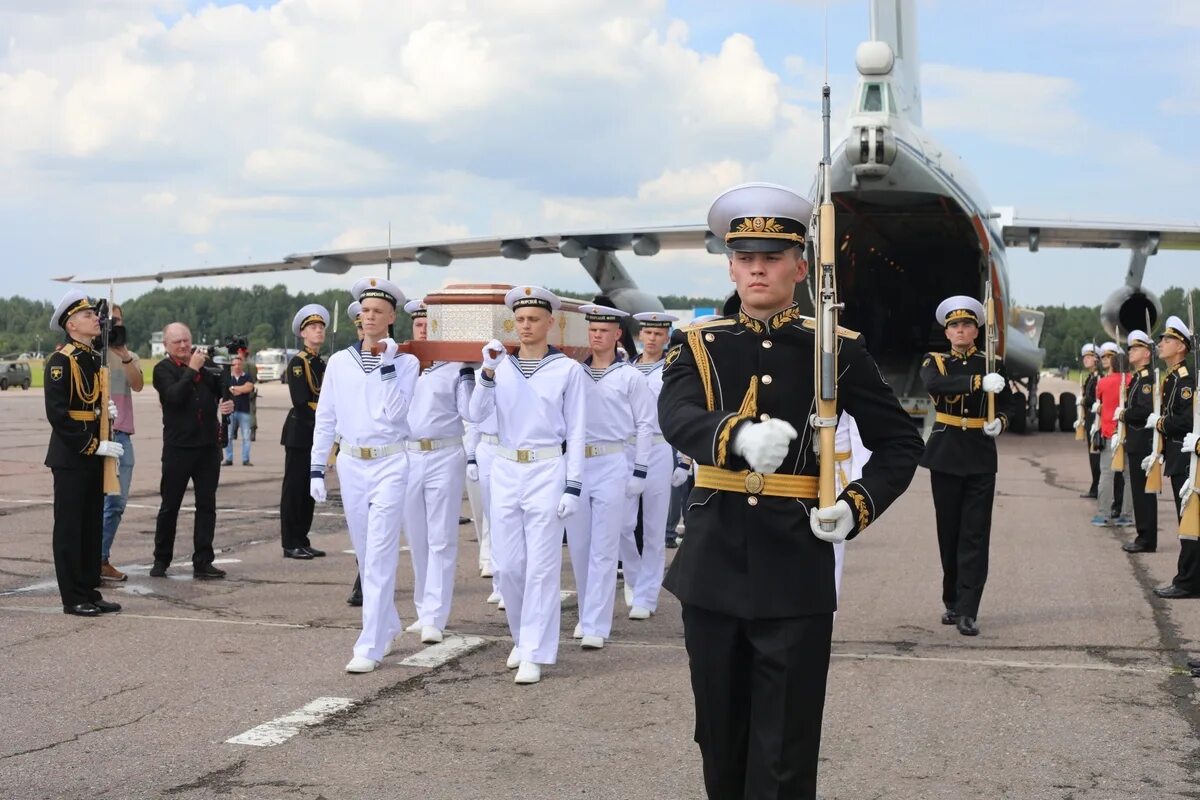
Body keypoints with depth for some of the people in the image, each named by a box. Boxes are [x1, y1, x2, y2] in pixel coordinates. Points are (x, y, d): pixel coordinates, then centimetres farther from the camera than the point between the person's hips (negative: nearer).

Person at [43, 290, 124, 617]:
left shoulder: (95, 359, 13)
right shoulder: (61, 360, -13)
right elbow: (57, 414, -19)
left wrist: (108, 410, 2)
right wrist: (93, 445, -19)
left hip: (95, 455, 8)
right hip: (71, 457, -8)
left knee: (93, 526, 12)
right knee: (69, 528, -1)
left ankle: (90, 592, 19)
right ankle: (73, 598, 4)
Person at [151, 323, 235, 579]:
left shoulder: (206, 362, 9)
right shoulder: (163, 369, -2)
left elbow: (223, 390, 10)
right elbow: (175, 396, -18)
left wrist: (228, 404, -11)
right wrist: (192, 369, -15)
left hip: (208, 445, 3)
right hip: (178, 446, -3)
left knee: (207, 505, 3)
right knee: (170, 506, 4)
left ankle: (203, 562, 8)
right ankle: (161, 561, 16)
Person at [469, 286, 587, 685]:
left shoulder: (568, 370, -3)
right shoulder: (501, 365, 6)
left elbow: (576, 433, -2)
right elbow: (477, 413, -5)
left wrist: (573, 486, -6)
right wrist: (488, 372, -19)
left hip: (547, 472, -4)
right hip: (506, 471, 4)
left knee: (541, 566, -2)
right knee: (506, 565, 8)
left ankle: (535, 654, 4)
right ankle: (523, 637, 29)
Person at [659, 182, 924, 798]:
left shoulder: (837, 349, 2)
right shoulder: (700, 346, 4)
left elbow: (900, 442, 8)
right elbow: (676, 418, -16)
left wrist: (858, 506, -10)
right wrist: (738, 435, -37)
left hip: (796, 574, -2)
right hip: (713, 568, 2)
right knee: (720, 740, 15)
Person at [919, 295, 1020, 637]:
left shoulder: (992, 365, 6)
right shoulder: (935, 362, 2)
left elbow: (1008, 404, 14)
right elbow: (934, 385, -21)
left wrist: (999, 422, -9)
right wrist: (979, 382, -31)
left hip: (981, 458, 0)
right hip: (945, 455, 0)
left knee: (975, 535, -6)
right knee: (949, 532, 8)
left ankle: (968, 612, -7)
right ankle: (952, 602, 22)